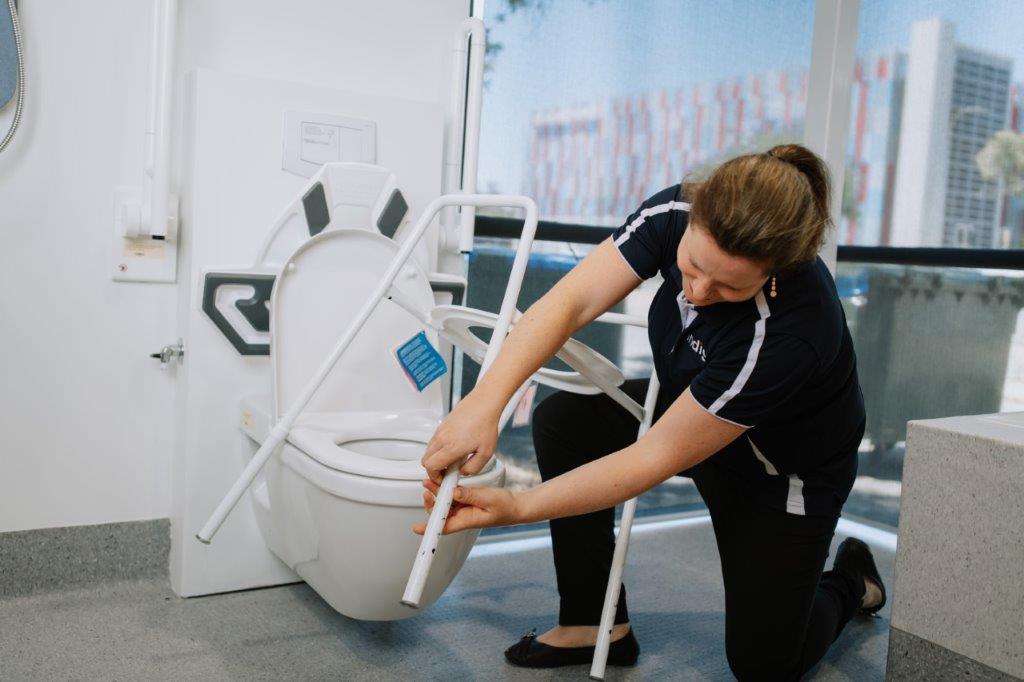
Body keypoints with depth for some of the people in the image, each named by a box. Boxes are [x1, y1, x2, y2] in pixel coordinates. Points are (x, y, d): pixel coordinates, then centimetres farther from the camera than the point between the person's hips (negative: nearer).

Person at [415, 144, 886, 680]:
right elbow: (569, 301, -28)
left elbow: (659, 457, -34)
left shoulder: (790, 332, -40)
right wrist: (485, 403, -42)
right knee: (562, 420, -16)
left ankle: (849, 582, 31)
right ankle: (597, 624, -1)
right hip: (689, 407, 6)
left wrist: (517, 508, -34)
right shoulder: (675, 213, -26)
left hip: (786, 471, -5)